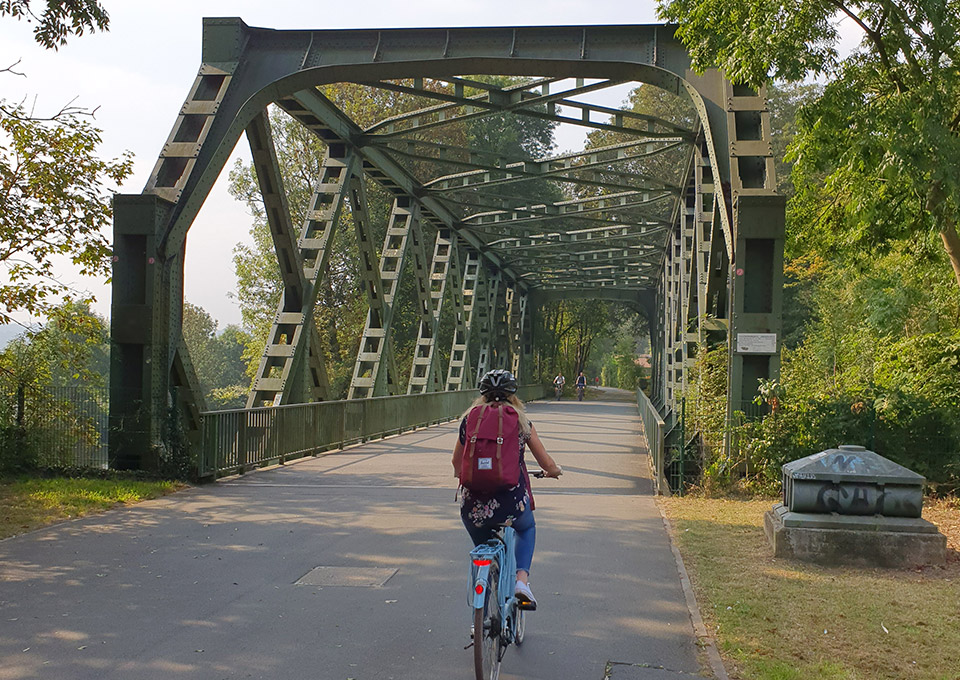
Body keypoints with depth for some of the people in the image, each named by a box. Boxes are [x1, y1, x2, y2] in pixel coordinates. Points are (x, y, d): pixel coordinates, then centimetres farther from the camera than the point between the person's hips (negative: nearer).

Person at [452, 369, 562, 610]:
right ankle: (522, 579, 10)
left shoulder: (469, 420, 7)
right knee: (527, 529, 33)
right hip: (512, 503, -1)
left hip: (473, 506, 1)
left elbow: (457, 464, 18)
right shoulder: (522, 423, 5)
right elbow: (547, 464, 10)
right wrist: (555, 471, 33)